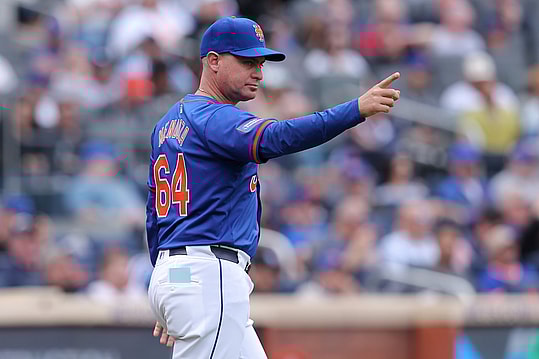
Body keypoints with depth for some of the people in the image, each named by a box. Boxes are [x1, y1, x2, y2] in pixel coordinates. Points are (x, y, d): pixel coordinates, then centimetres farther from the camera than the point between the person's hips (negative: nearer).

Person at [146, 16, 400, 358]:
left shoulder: (169, 123, 20)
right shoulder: (214, 118, -10)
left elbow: (155, 215, 23)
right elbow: (277, 137, -30)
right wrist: (357, 109, -36)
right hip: (209, 278, -10)